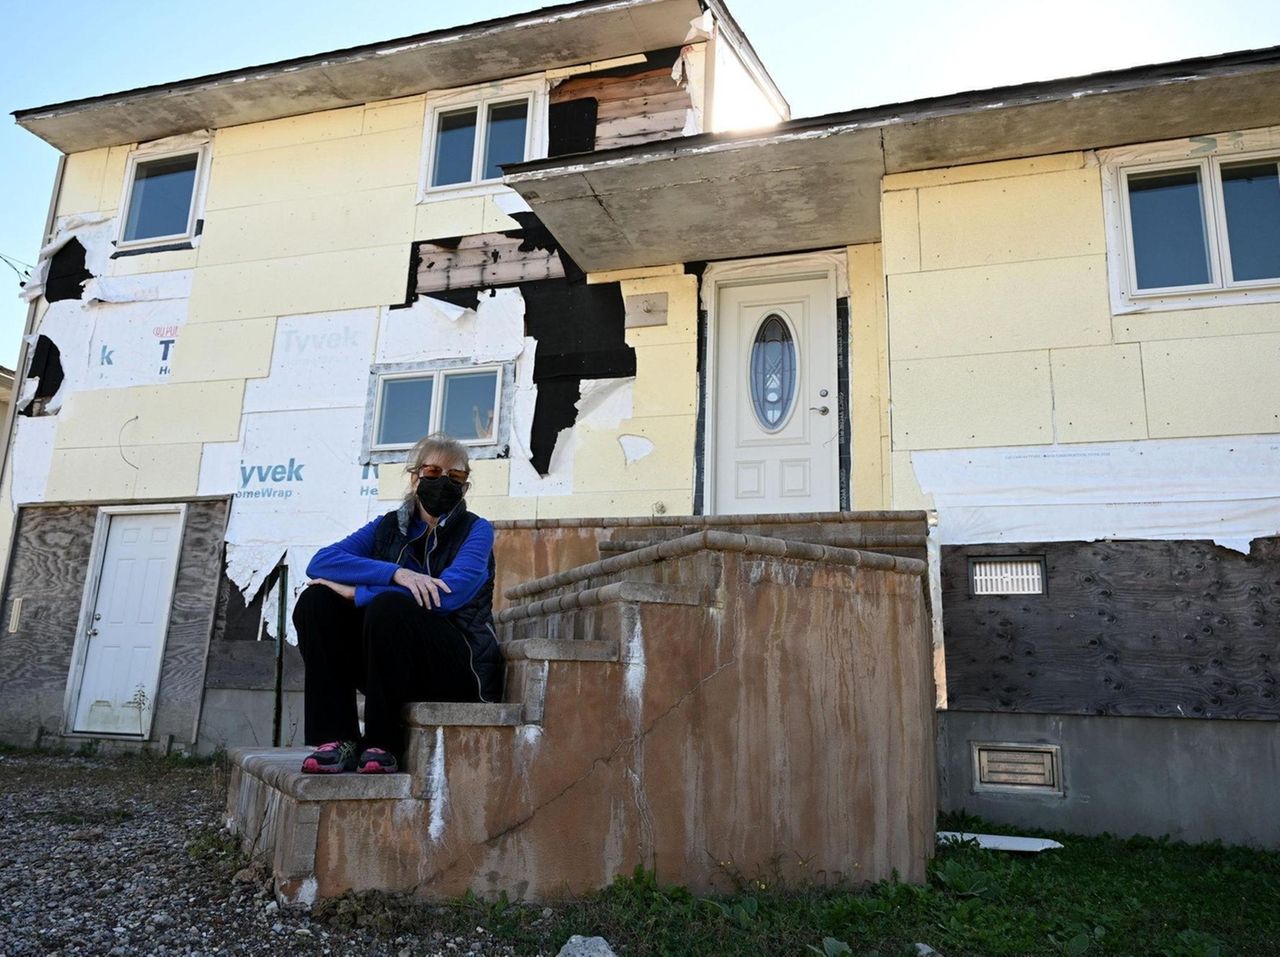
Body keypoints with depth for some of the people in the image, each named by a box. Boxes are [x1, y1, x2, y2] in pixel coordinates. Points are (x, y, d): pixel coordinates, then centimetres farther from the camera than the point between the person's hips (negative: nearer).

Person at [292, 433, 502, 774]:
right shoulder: (388, 526, 10)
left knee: (387, 607, -30)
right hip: (389, 669, 5)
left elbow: (448, 594, -21)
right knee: (316, 601, -12)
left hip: (457, 667, -5)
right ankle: (337, 739, -15)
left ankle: (382, 744, -17)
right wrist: (397, 573, -23)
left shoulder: (476, 530, -2)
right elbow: (320, 562, -7)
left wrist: (356, 592, -17)